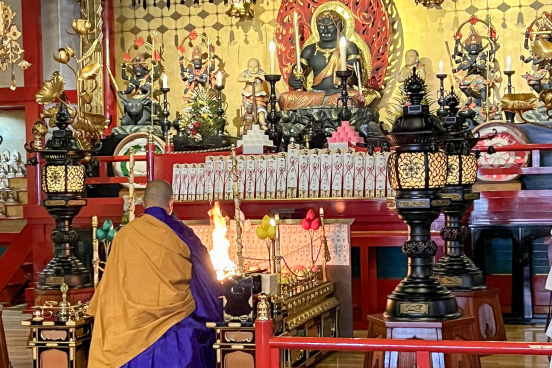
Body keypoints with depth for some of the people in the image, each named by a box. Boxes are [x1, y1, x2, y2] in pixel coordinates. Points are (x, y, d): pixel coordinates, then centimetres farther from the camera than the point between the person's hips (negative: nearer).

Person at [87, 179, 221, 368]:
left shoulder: (125, 235, -2)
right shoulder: (182, 235, -3)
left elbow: (111, 290, 5)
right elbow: (204, 283, 7)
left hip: (135, 328, 1)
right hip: (177, 331, -1)